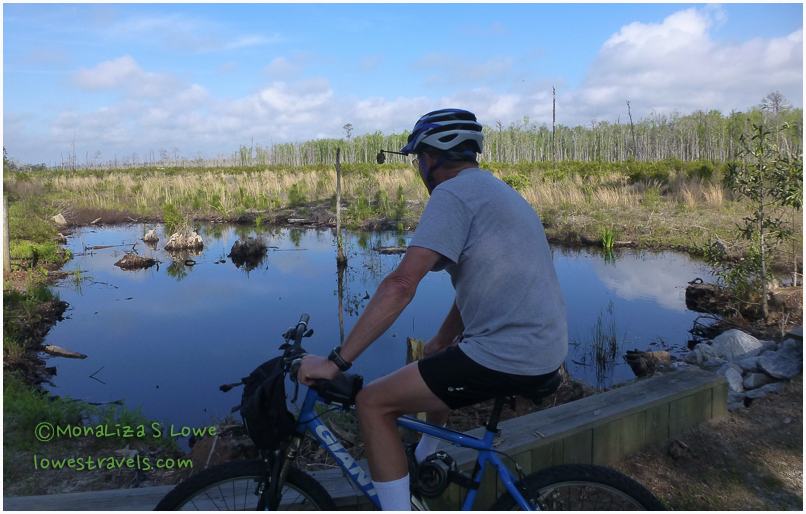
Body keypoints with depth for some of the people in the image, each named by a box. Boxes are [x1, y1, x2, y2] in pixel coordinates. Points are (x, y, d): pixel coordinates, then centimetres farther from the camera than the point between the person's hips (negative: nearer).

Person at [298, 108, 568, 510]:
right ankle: (425, 462, 50)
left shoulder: (452, 194, -12)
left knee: (372, 403, -4)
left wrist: (336, 361, -19)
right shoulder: (494, 190, 19)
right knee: (441, 361, 34)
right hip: (546, 352, 10)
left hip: (508, 359, -10)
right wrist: (440, 342, 28)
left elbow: (401, 284, -22)